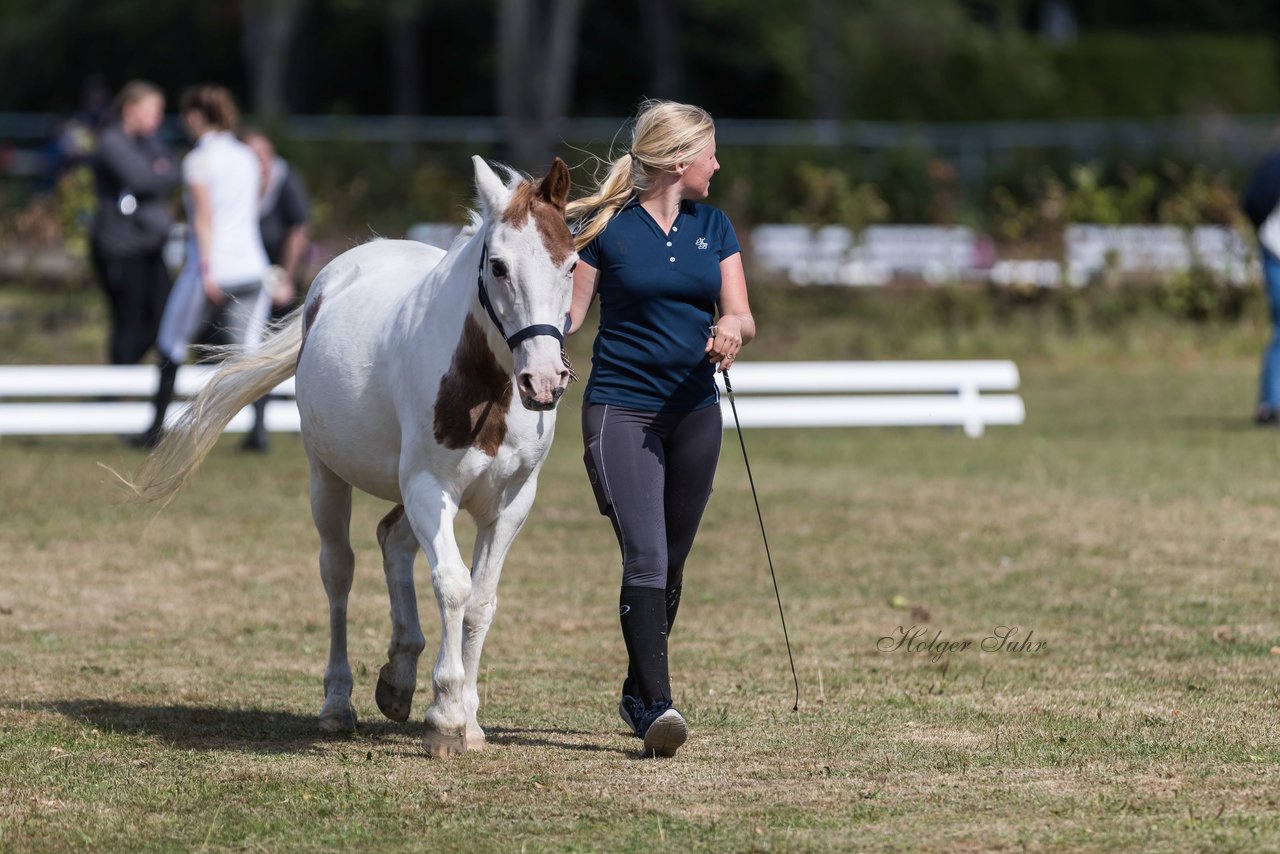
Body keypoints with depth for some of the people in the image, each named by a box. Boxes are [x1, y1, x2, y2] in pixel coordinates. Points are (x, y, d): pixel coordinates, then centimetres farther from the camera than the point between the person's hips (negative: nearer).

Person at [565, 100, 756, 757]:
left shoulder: (713, 227, 9)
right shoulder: (607, 227, -4)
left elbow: (741, 314, 4)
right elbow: (569, 310, -4)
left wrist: (732, 327, -20)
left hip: (694, 409, 5)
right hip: (620, 408, -5)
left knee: (672, 563, 11)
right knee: (645, 559, -16)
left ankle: (637, 693, 28)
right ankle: (656, 707, -22)